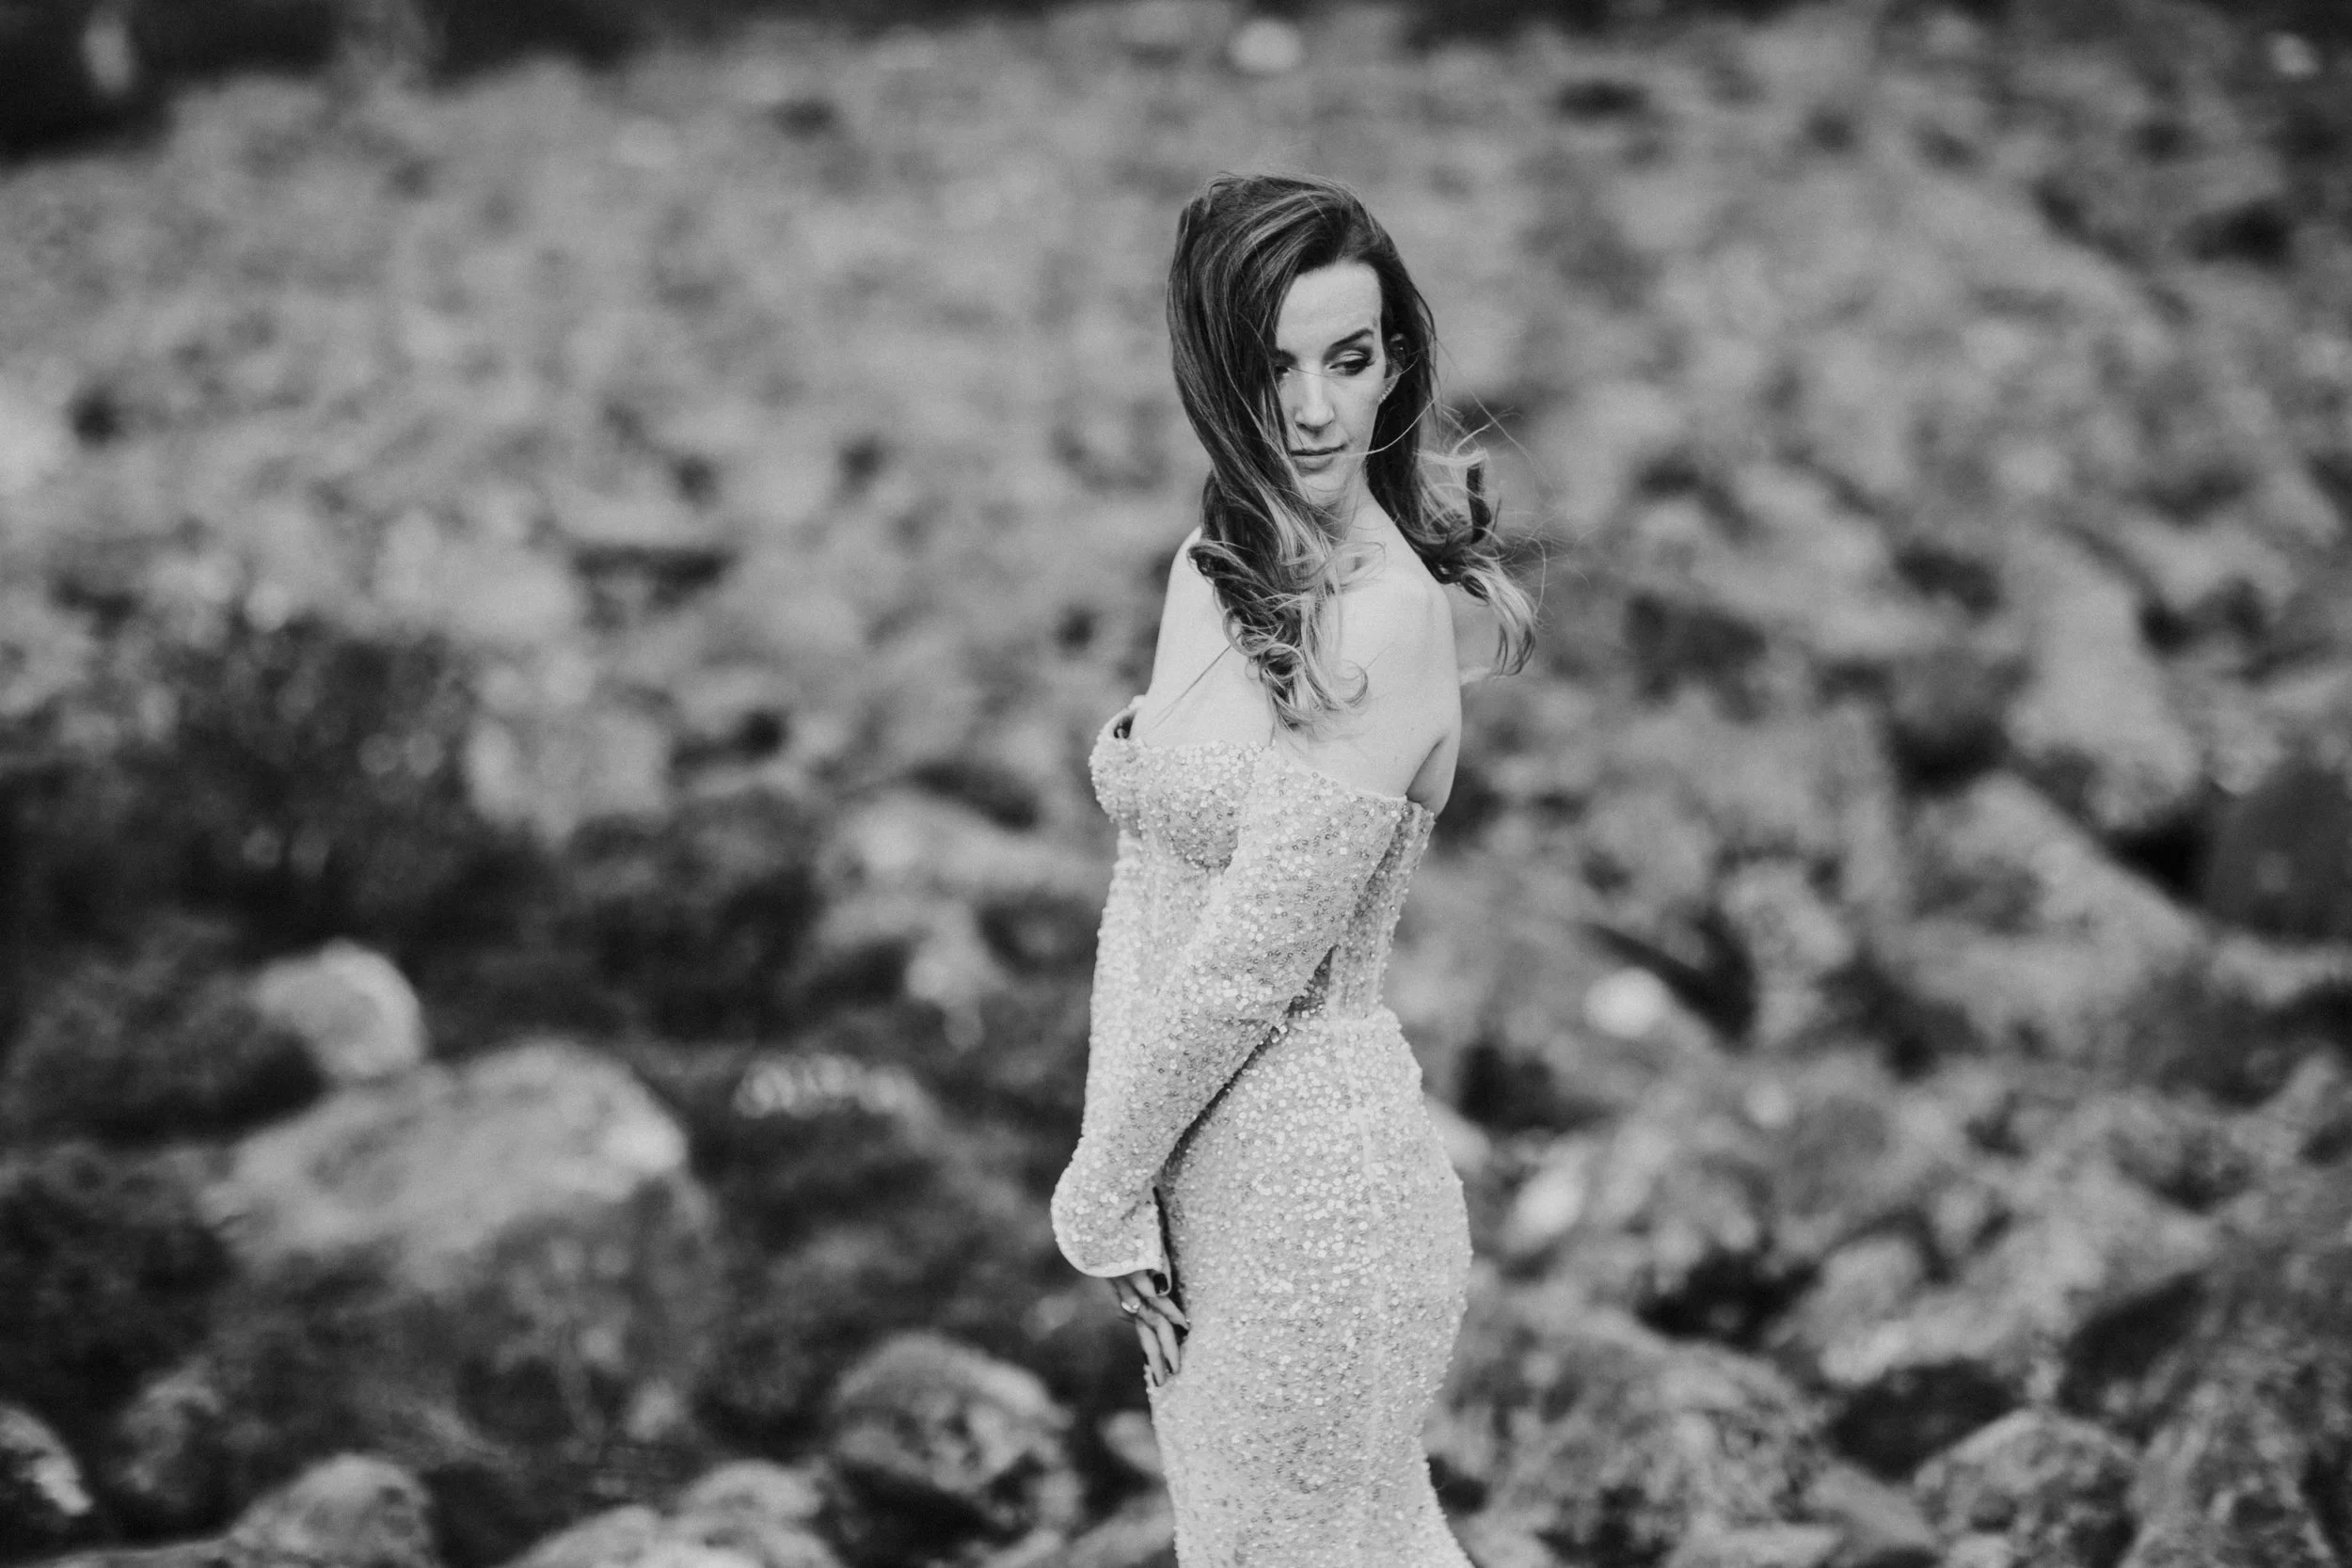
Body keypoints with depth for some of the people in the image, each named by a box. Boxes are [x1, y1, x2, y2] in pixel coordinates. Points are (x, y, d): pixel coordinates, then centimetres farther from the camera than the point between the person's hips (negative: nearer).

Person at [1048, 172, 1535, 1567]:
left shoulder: (1387, 620, -21)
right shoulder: (1215, 572, 4)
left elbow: (1250, 960, -21)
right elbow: (1144, 880, 4)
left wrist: (1098, 1193, -10)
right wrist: (1121, 1182, -4)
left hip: (1317, 1182, -8)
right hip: (1206, 1173, 8)